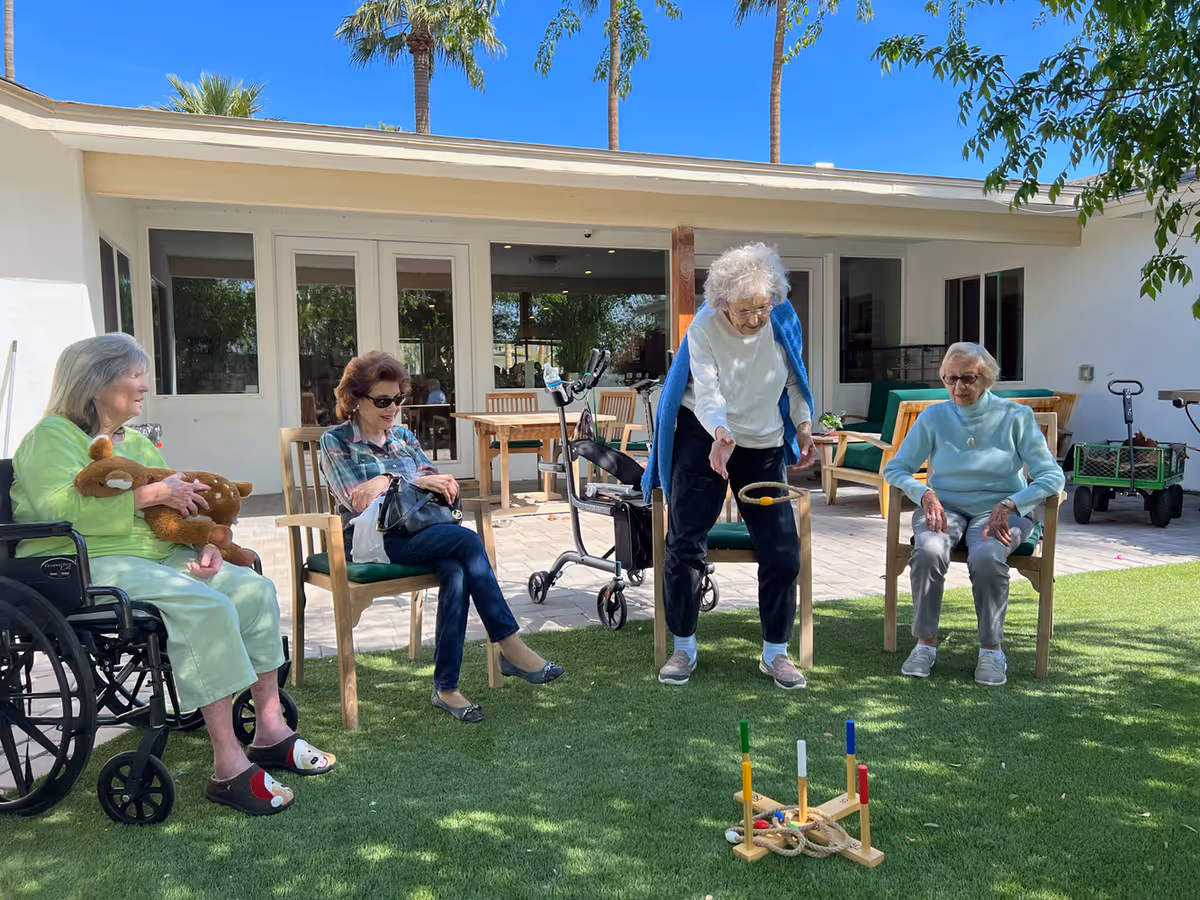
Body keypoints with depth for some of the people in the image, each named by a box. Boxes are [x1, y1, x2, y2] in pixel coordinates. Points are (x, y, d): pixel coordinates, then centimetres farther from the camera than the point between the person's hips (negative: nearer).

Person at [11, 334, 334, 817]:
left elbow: (177, 504, 22)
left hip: (156, 556, 9)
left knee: (254, 588, -11)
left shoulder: (136, 443, 22)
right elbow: (59, 507, -22)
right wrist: (149, 493, -20)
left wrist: (204, 542, 1)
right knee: (206, 607, -31)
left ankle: (270, 730, -6)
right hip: (85, 564, -8)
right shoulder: (54, 435, -4)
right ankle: (228, 767, -28)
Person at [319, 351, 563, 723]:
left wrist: (387, 482, -9)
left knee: (456, 571, -32)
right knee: (467, 540, -29)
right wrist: (413, 482, -11)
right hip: (370, 541, -5)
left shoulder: (403, 436, 21)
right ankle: (510, 647, -23)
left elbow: (439, 482, 9)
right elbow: (357, 500, -8)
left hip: (416, 531, 5)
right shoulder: (336, 441, 6)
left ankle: (446, 688, -29)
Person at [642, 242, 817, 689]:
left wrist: (804, 427, 7)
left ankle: (775, 652, 14)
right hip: (704, 438, -2)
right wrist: (720, 435, -42)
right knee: (684, 545, -6)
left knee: (782, 550, -4)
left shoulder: (782, 320, -8)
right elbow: (706, 394, -24)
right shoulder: (704, 328, -17)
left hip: (764, 444, 3)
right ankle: (684, 648, 12)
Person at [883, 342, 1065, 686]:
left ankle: (991, 649, -16)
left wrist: (1008, 505, -20)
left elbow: (1052, 476, -5)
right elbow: (894, 468, 6)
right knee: (928, 551, -33)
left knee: (986, 557, -35)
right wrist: (925, 494, -14)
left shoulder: (1016, 417, -1)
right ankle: (925, 643, -18)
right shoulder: (933, 417, 3)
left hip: (999, 510, -1)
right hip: (945, 506, 1)